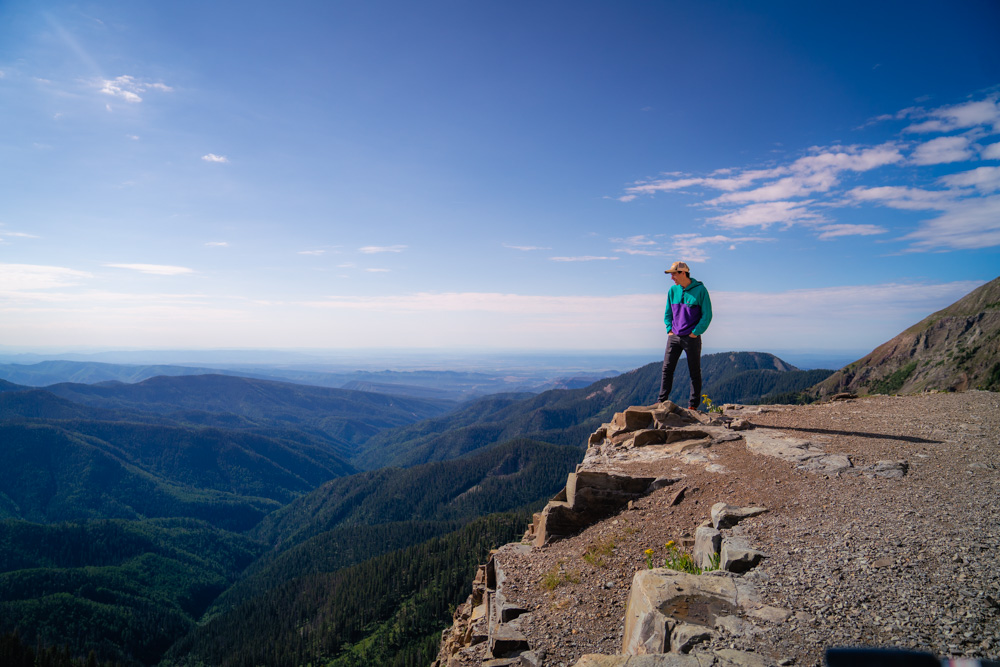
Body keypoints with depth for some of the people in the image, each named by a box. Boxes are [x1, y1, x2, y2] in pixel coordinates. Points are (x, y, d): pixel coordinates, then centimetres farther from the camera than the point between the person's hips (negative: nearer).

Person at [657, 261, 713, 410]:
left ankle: (693, 404, 13)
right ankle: (662, 400, 5)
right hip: (674, 337, 5)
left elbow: (707, 315, -6)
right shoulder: (673, 291, 8)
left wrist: (695, 332, -11)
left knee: (694, 372, 5)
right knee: (667, 369, 0)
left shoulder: (700, 290, -7)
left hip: (692, 338, -4)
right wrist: (669, 329, 5)